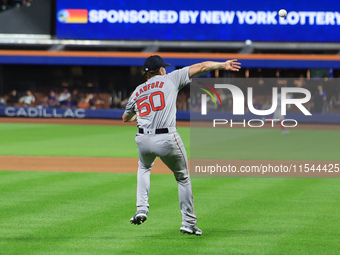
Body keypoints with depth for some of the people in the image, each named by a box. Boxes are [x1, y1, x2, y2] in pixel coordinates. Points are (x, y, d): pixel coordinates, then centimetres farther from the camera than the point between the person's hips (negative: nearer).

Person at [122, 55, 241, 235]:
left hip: (143, 139, 4)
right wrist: (223, 65, 12)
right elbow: (201, 67, 5)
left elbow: (125, 118, 33)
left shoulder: (137, 92, 18)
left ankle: (142, 209, 17)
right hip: (167, 139, -4)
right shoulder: (170, 79, 7)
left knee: (144, 168, 34)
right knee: (183, 178, 15)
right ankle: (188, 223, 14)